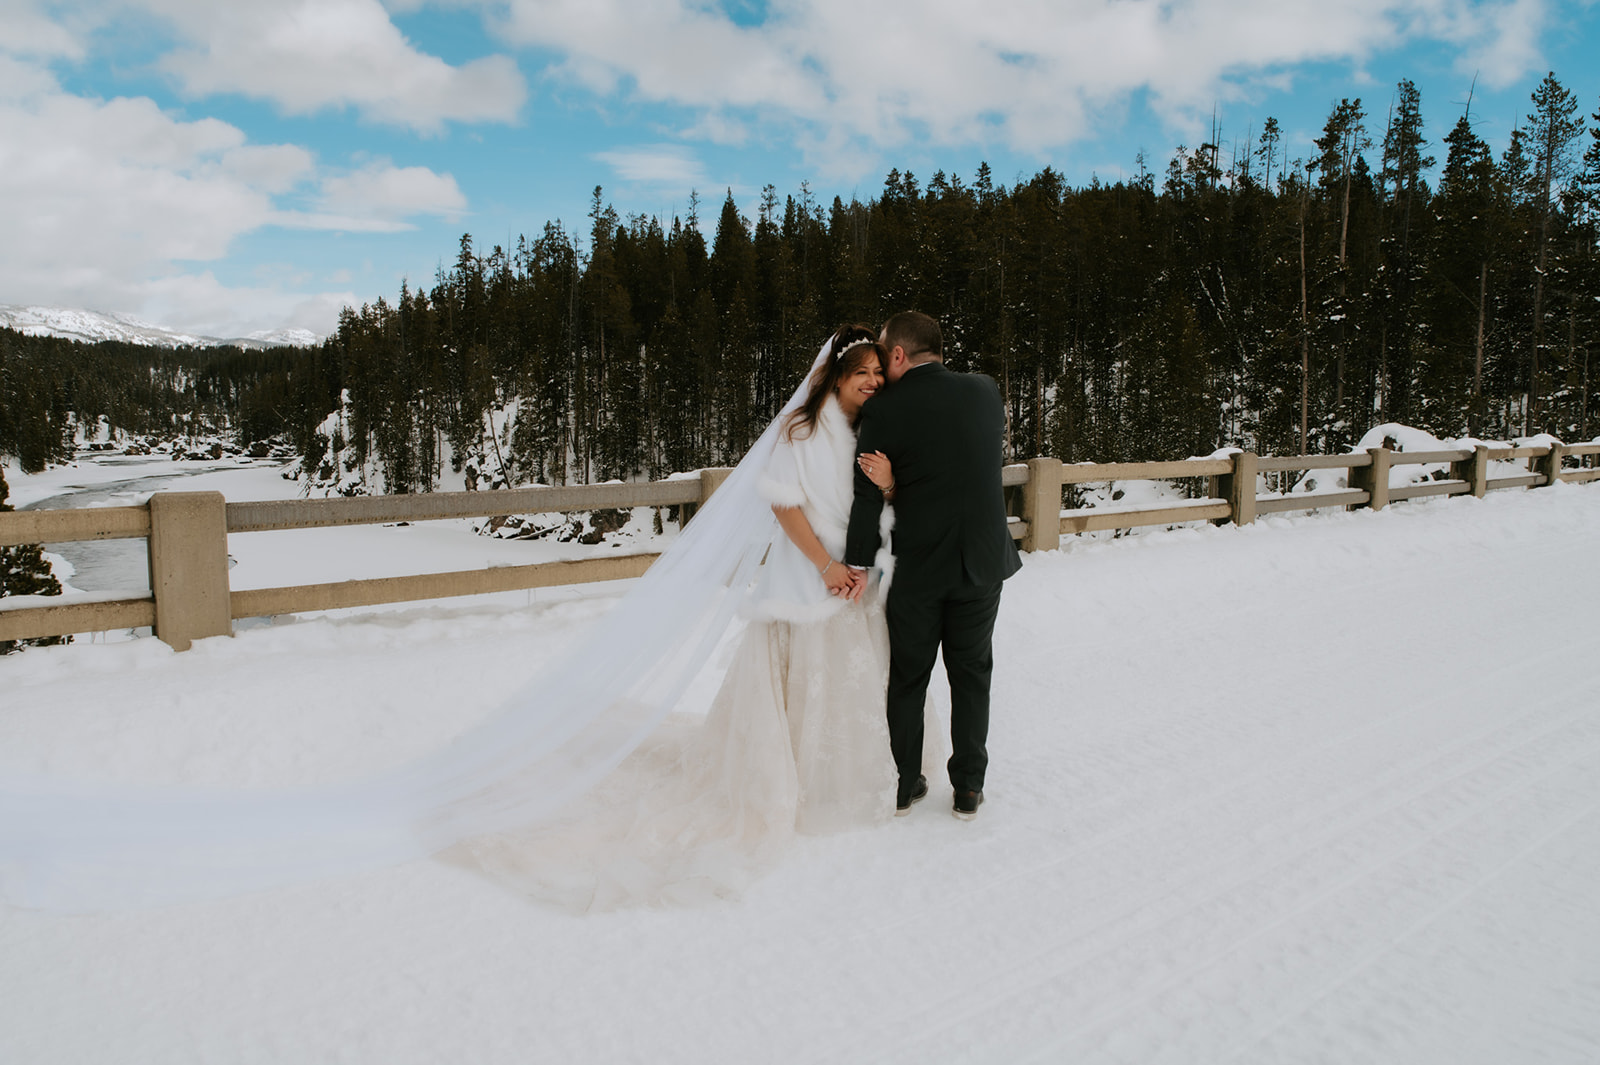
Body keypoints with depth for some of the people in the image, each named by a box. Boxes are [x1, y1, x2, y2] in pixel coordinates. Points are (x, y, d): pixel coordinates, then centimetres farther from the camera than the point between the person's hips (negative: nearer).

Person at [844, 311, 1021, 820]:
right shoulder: (985, 391, -2)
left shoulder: (883, 410, -12)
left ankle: (904, 784, 27)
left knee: (907, 679, 14)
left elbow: (868, 497, -12)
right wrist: (896, 475, -3)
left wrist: (858, 564, -2)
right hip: (981, 563, 3)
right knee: (971, 676, 16)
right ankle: (968, 788, 23)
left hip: (916, 569, -2)